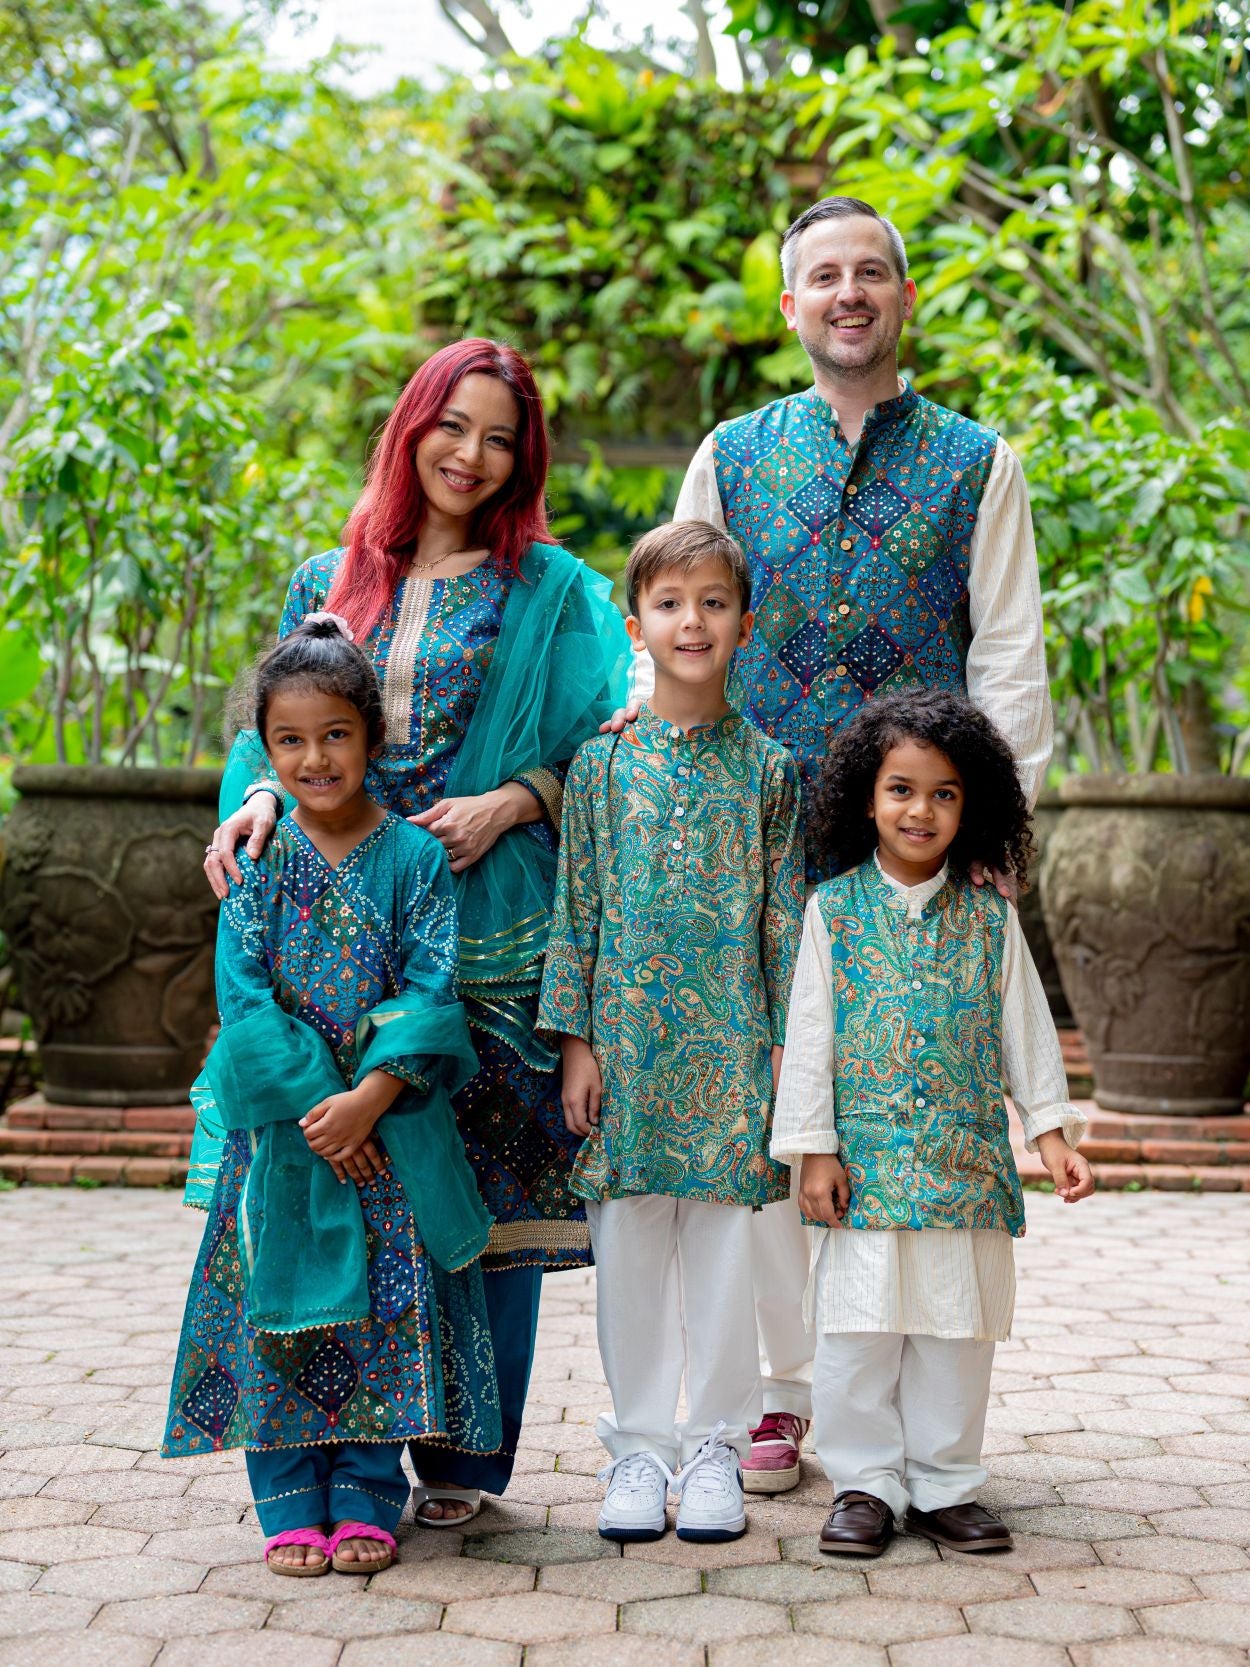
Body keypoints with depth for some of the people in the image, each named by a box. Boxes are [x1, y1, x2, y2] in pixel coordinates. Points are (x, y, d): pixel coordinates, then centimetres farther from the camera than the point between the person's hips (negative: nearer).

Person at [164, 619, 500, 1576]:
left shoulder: (415, 856, 0)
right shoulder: (258, 859, 2)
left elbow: (432, 994, -7)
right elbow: (244, 995, -5)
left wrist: (370, 1096, -20)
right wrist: (312, 1104, -16)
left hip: (392, 1126, 0)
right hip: (281, 1126, 1)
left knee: (387, 1312, 1)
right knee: (278, 1304, 1)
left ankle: (367, 1499, 13)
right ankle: (291, 1505, 12)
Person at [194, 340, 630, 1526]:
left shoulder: (552, 591, 7)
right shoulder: (330, 584, 16)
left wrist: (511, 802, -12)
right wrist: (261, 794, -5)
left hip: (492, 931, -2)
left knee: (486, 1190, -1)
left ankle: (460, 1457, 10)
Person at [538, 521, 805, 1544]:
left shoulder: (767, 767, 4)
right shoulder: (601, 763, 4)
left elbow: (786, 918, 5)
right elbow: (576, 912, 4)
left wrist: (789, 1045, 0)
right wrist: (574, 1038, -1)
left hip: (731, 1043, 0)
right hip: (626, 1037, 1)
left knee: (724, 1238, 4)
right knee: (628, 1239, 5)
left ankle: (717, 1443, 16)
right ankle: (640, 1444, 17)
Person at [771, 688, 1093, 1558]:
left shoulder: (989, 916, 5)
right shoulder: (834, 909, 0)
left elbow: (1025, 1029, 9)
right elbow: (808, 1035, 0)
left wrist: (1053, 1130, 3)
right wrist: (813, 1149, -3)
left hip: (967, 1161, 2)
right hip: (865, 1160, -1)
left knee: (958, 1326, 7)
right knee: (861, 1325, 2)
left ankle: (945, 1484, 19)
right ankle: (867, 1482, 15)